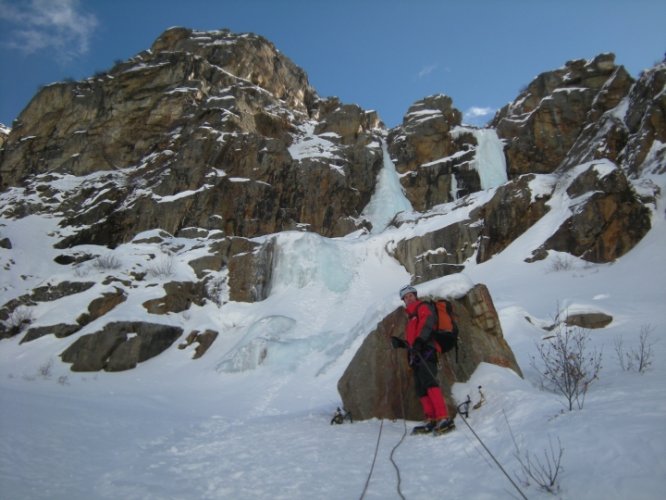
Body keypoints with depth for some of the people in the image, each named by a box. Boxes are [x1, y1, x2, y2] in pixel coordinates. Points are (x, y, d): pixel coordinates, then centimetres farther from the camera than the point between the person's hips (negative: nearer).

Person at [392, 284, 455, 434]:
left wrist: (419, 341, -24)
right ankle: (431, 421, -2)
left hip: (425, 350, -9)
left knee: (429, 383, -24)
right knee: (420, 389, 1)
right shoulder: (411, 316, 32)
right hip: (416, 355, 9)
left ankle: (444, 418, -31)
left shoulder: (422, 307, 9)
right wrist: (401, 343, 12)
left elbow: (428, 322, -12)